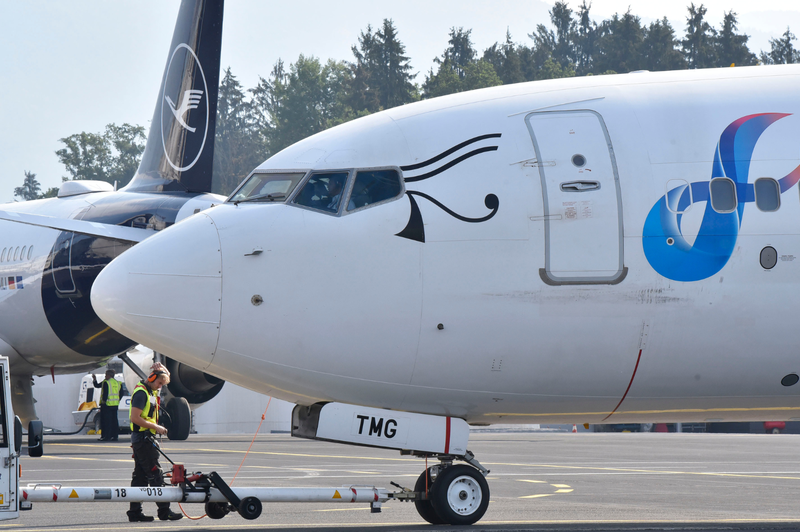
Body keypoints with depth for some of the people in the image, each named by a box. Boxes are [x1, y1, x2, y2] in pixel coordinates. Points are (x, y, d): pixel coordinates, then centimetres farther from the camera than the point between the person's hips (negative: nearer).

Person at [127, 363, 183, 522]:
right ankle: (164, 511, -6)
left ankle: (135, 512, 10)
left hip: (145, 439, 10)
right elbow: (135, 418, -20)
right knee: (156, 475, -7)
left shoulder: (150, 392, 16)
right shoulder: (141, 393, -15)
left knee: (140, 476, 9)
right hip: (142, 438, -10)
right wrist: (155, 427, -16)